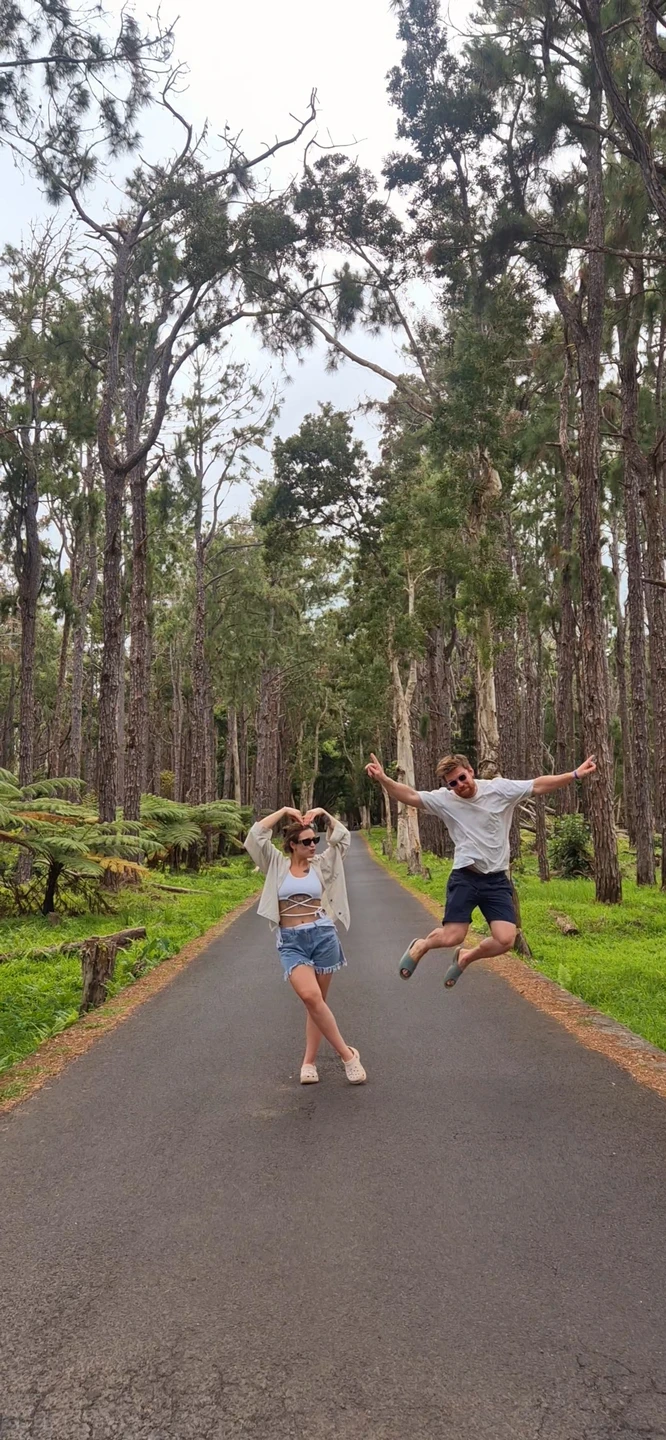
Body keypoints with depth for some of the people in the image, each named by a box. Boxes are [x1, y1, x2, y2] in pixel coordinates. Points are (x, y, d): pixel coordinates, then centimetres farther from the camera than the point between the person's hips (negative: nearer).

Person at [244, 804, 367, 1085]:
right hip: (291, 942, -2)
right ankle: (347, 1054, -6)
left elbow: (342, 838, 6)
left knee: (317, 1001, 7)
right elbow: (256, 835, -5)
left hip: (323, 936, 2)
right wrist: (283, 812, -2)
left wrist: (323, 813, 2)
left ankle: (309, 1062, 18)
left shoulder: (321, 866, 7)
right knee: (310, 996, -20)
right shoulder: (277, 865, 3)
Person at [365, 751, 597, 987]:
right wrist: (383, 779, -25)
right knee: (451, 937, -10)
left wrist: (575, 775, -5)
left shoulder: (500, 789, -2)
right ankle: (420, 947, 25)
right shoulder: (444, 799, -3)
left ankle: (465, 958, 19)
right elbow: (411, 796, -9)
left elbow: (539, 785, 0)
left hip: (497, 880, 2)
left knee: (505, 940, -10)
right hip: (465, 878, -1)